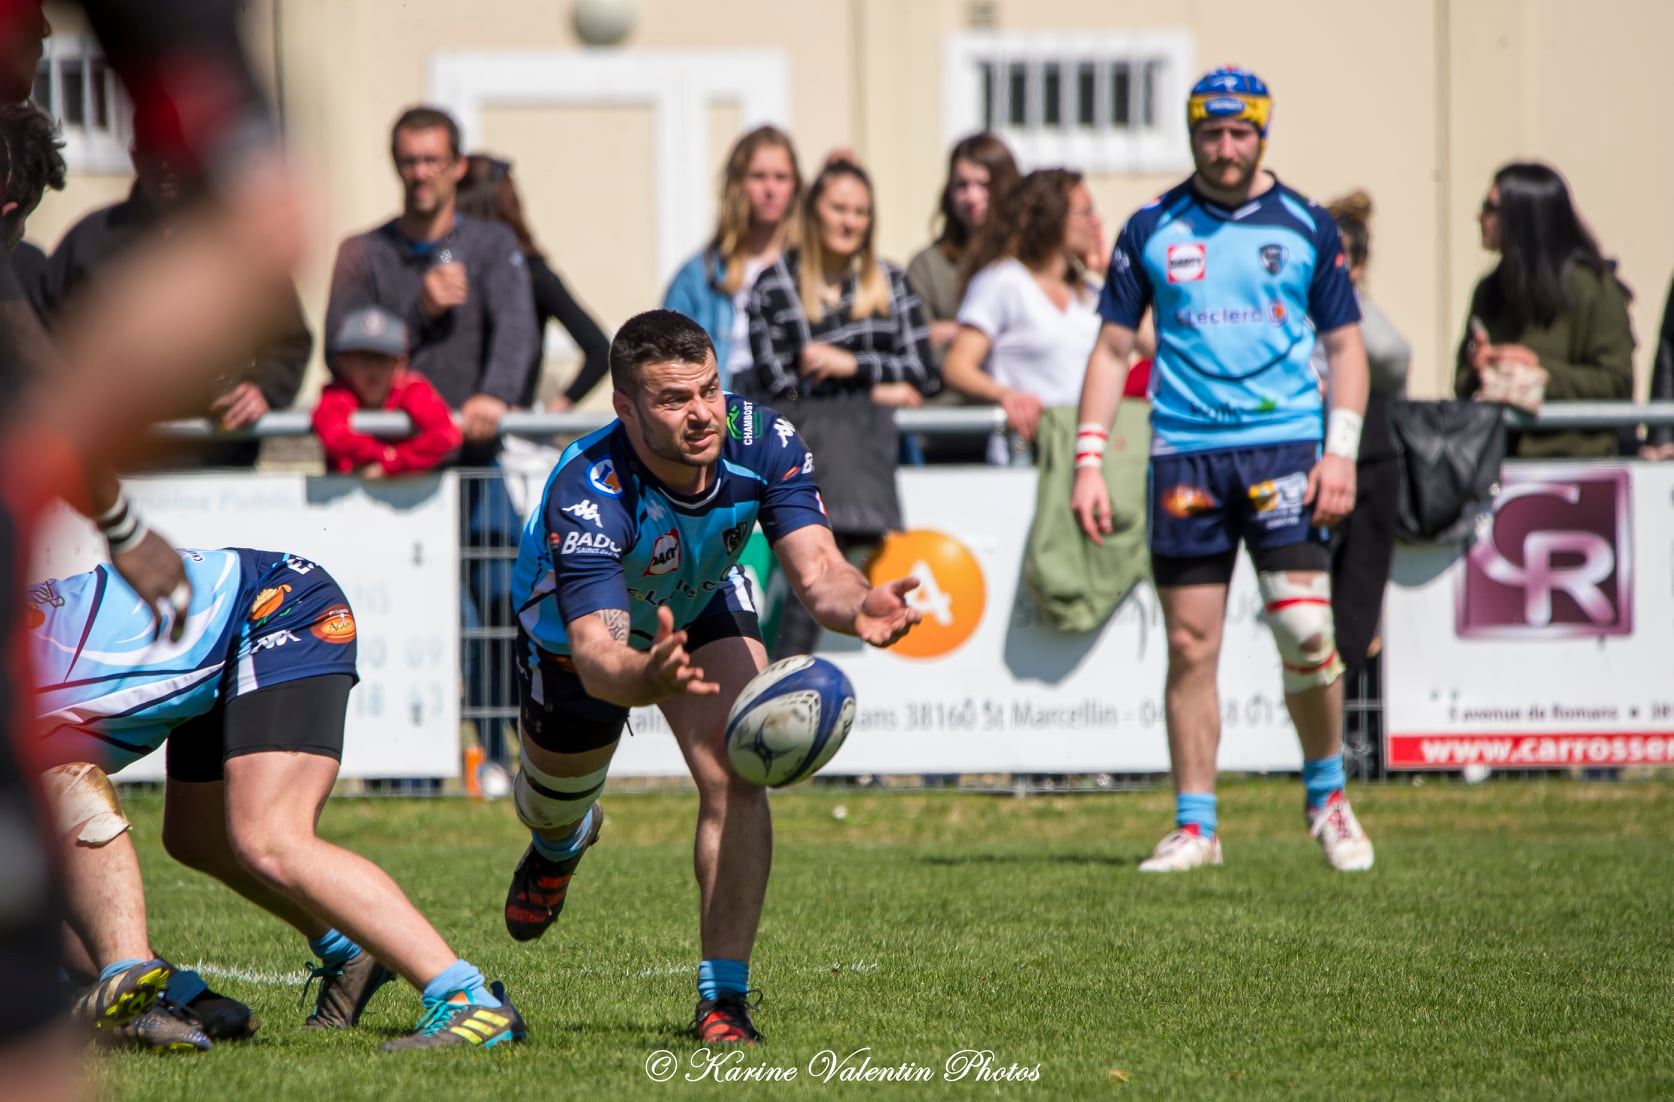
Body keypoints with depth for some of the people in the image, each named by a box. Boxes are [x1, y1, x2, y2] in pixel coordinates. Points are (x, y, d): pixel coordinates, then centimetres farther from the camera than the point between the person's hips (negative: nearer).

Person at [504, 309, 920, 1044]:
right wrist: (648, 678, -76)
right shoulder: (587, 495, -45)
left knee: (735, 777, -21)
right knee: (556, 802, 21)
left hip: (703, 604, 1)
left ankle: (723, 997, -14)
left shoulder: (762, 443, -34)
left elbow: (816, 570, -38)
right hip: (575, 620, -1)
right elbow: (595, 656, -52)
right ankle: (561, 843, 61)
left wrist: (858, 606, -62)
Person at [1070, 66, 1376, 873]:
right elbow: (1112, 348, 11)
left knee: (1304, 627, -11)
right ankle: (1194, 826, 7)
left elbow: (1345, 345, 9)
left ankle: (1327, 795, 9)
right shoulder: (1151, 229, 8)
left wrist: (1341, 452, -3)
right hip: (1184, 455, 1)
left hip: (1285, 444, -1)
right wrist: (1088, 460, 2)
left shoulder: (1306, 226, 7)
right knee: (1190, 646, 0)